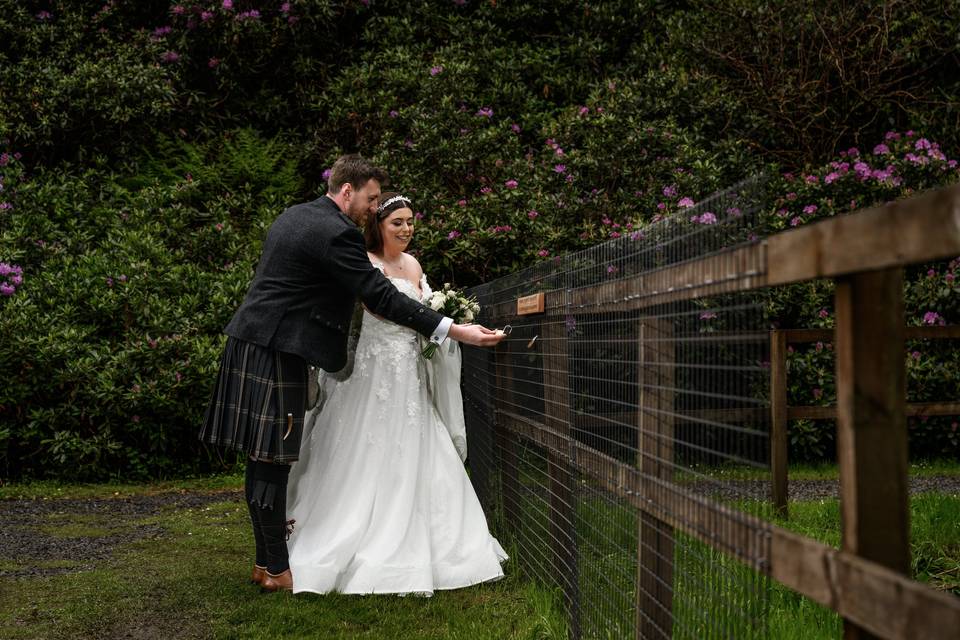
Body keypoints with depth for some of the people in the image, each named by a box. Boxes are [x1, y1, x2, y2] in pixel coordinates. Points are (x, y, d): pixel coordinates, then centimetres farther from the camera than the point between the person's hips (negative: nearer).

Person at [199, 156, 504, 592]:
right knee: (273, 461, -6)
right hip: (275, 354, -10)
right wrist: (454, 330, -17)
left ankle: (265, 560, 21)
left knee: (263, 459, 13)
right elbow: (381, 296, -18)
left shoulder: (293, 216, 16)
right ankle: (276, 569, 0)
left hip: (250, 341, 10)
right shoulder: (336, 233, -15)